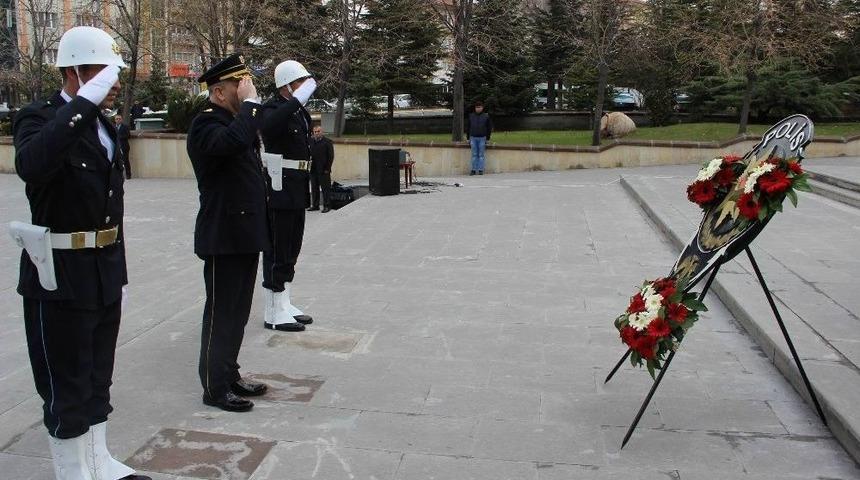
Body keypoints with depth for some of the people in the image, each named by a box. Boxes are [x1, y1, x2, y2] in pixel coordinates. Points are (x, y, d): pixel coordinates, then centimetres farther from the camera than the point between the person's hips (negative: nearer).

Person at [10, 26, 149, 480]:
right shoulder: (39, 117, -11)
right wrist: (84, 102, -33)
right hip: (60, 274, -8)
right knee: (66, 386, 5)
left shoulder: (103, 124, 11)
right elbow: (32, 166, -36)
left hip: (104, 272, 8)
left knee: (97, 379, 19)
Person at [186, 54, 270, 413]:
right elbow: (234, 141, -37)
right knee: (221, 314, 1)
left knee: (238, 313, 16)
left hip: (245, 235, 9)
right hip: (224, 238, -9)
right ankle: (215, 387, 12)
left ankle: (230, 375, 28)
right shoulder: (206, 124, -14)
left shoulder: (235, 120, 16)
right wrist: (251, 102, -24)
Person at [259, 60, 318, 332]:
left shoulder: (300, 111, 14)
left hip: (298, 190, 9)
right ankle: (274, 314, 5)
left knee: (291, 252, 15)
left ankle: (284, 305, 25)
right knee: (277, 253, -3)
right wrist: (298, 99, -35)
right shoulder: (273, 108, -12)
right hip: (279, 189, -9)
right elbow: (267, 128, -37)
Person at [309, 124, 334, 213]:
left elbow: (331, 156, -4)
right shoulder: (311, 142, 11)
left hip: (323, 170, -5)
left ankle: (327, 206, 6)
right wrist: (309, 167, 3)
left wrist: (327, 169, -9)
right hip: (313, 170, 5)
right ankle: (315, 205, 18)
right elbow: (308, 154, 14)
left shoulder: (327, 142, -2)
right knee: (314, 189, 10)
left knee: (325, 189, -1)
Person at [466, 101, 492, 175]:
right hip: (473, 138, 2)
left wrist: (487, 138, 0)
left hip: (482, 138, -2)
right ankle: (473, 170, 5)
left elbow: (489, 128, 5)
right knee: (474, 155, 3)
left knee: (481, 155, 1)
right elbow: (468, 127, 13)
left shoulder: (486, 116, 3)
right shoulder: (471, 116, 8)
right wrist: (468, 138, 8)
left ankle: (481, 170, 3)